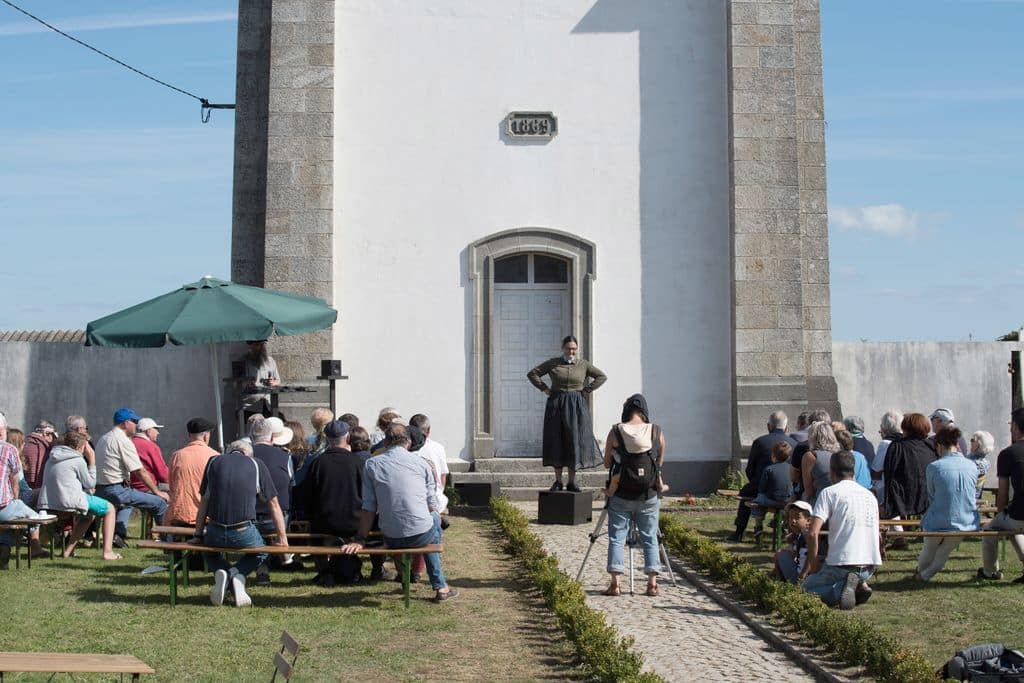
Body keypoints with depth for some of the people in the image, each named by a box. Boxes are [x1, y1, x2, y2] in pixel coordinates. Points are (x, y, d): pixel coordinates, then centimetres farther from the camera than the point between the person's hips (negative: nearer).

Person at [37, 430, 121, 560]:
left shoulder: (52, 458, 19)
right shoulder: (78, 460, -6)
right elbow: (90, 484, 1)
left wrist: (85, 489, 22)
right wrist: (92, 463, 7)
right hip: (69, 502, -8)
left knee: (89, 514, 33)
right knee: (109, 509, 8)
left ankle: (68, 550, 27)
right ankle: (108, 552, -1)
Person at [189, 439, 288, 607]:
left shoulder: (214, 462, 15)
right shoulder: (257, 465, 10)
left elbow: (203, 504, 19)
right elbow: (273, 504, 12)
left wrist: (198, 536, 27)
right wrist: (282, 538, 19)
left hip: (215, 533, 1)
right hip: (244, 533, -1)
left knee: (211, 551, 36)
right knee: (261, 553, 31)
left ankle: (221, 571, 3)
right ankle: (238, 572, 1)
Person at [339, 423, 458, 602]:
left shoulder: (371, 464, 1)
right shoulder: (420, 462, 1)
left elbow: (368, 508, 0)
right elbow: (432, 506, 7)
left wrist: (360, 540, 7)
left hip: (392, 540, 2)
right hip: (422, 534, -2)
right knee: (435, 519, 34)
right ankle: (440, 586, 45)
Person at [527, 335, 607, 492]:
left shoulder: (584, 364, 4)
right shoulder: (553, 363, 3)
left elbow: (602, 376, 7)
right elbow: (532, 374, 6)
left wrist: (587, 390, -1)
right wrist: (545, 389, -2)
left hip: (576, 407, 0)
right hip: (556, 406, 0)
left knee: (575, 442, 0)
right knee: (557, 442, 1)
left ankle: (572, 482, 8)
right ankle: (558, 481, 9)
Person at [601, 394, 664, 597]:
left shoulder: (615, 432, -6)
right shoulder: (657, 432, -1)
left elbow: (607, 464, 1)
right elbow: (660, 462, 9)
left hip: (621, 496, -2)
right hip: (649, 496, 2)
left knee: (616, 537, 5)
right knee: (650, 538, 10)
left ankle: (615, 583, 0)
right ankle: (652, 582, 7)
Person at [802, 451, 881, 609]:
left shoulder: (829, 492, -4)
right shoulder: (870, 495, 16)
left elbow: (813, 533, -13)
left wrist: (813, 563, 1)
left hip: (843, 564, -6)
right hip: (870, 566, 6)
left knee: (807, 586, 16)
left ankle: (842, 588, -13)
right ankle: (859, 585, 3)